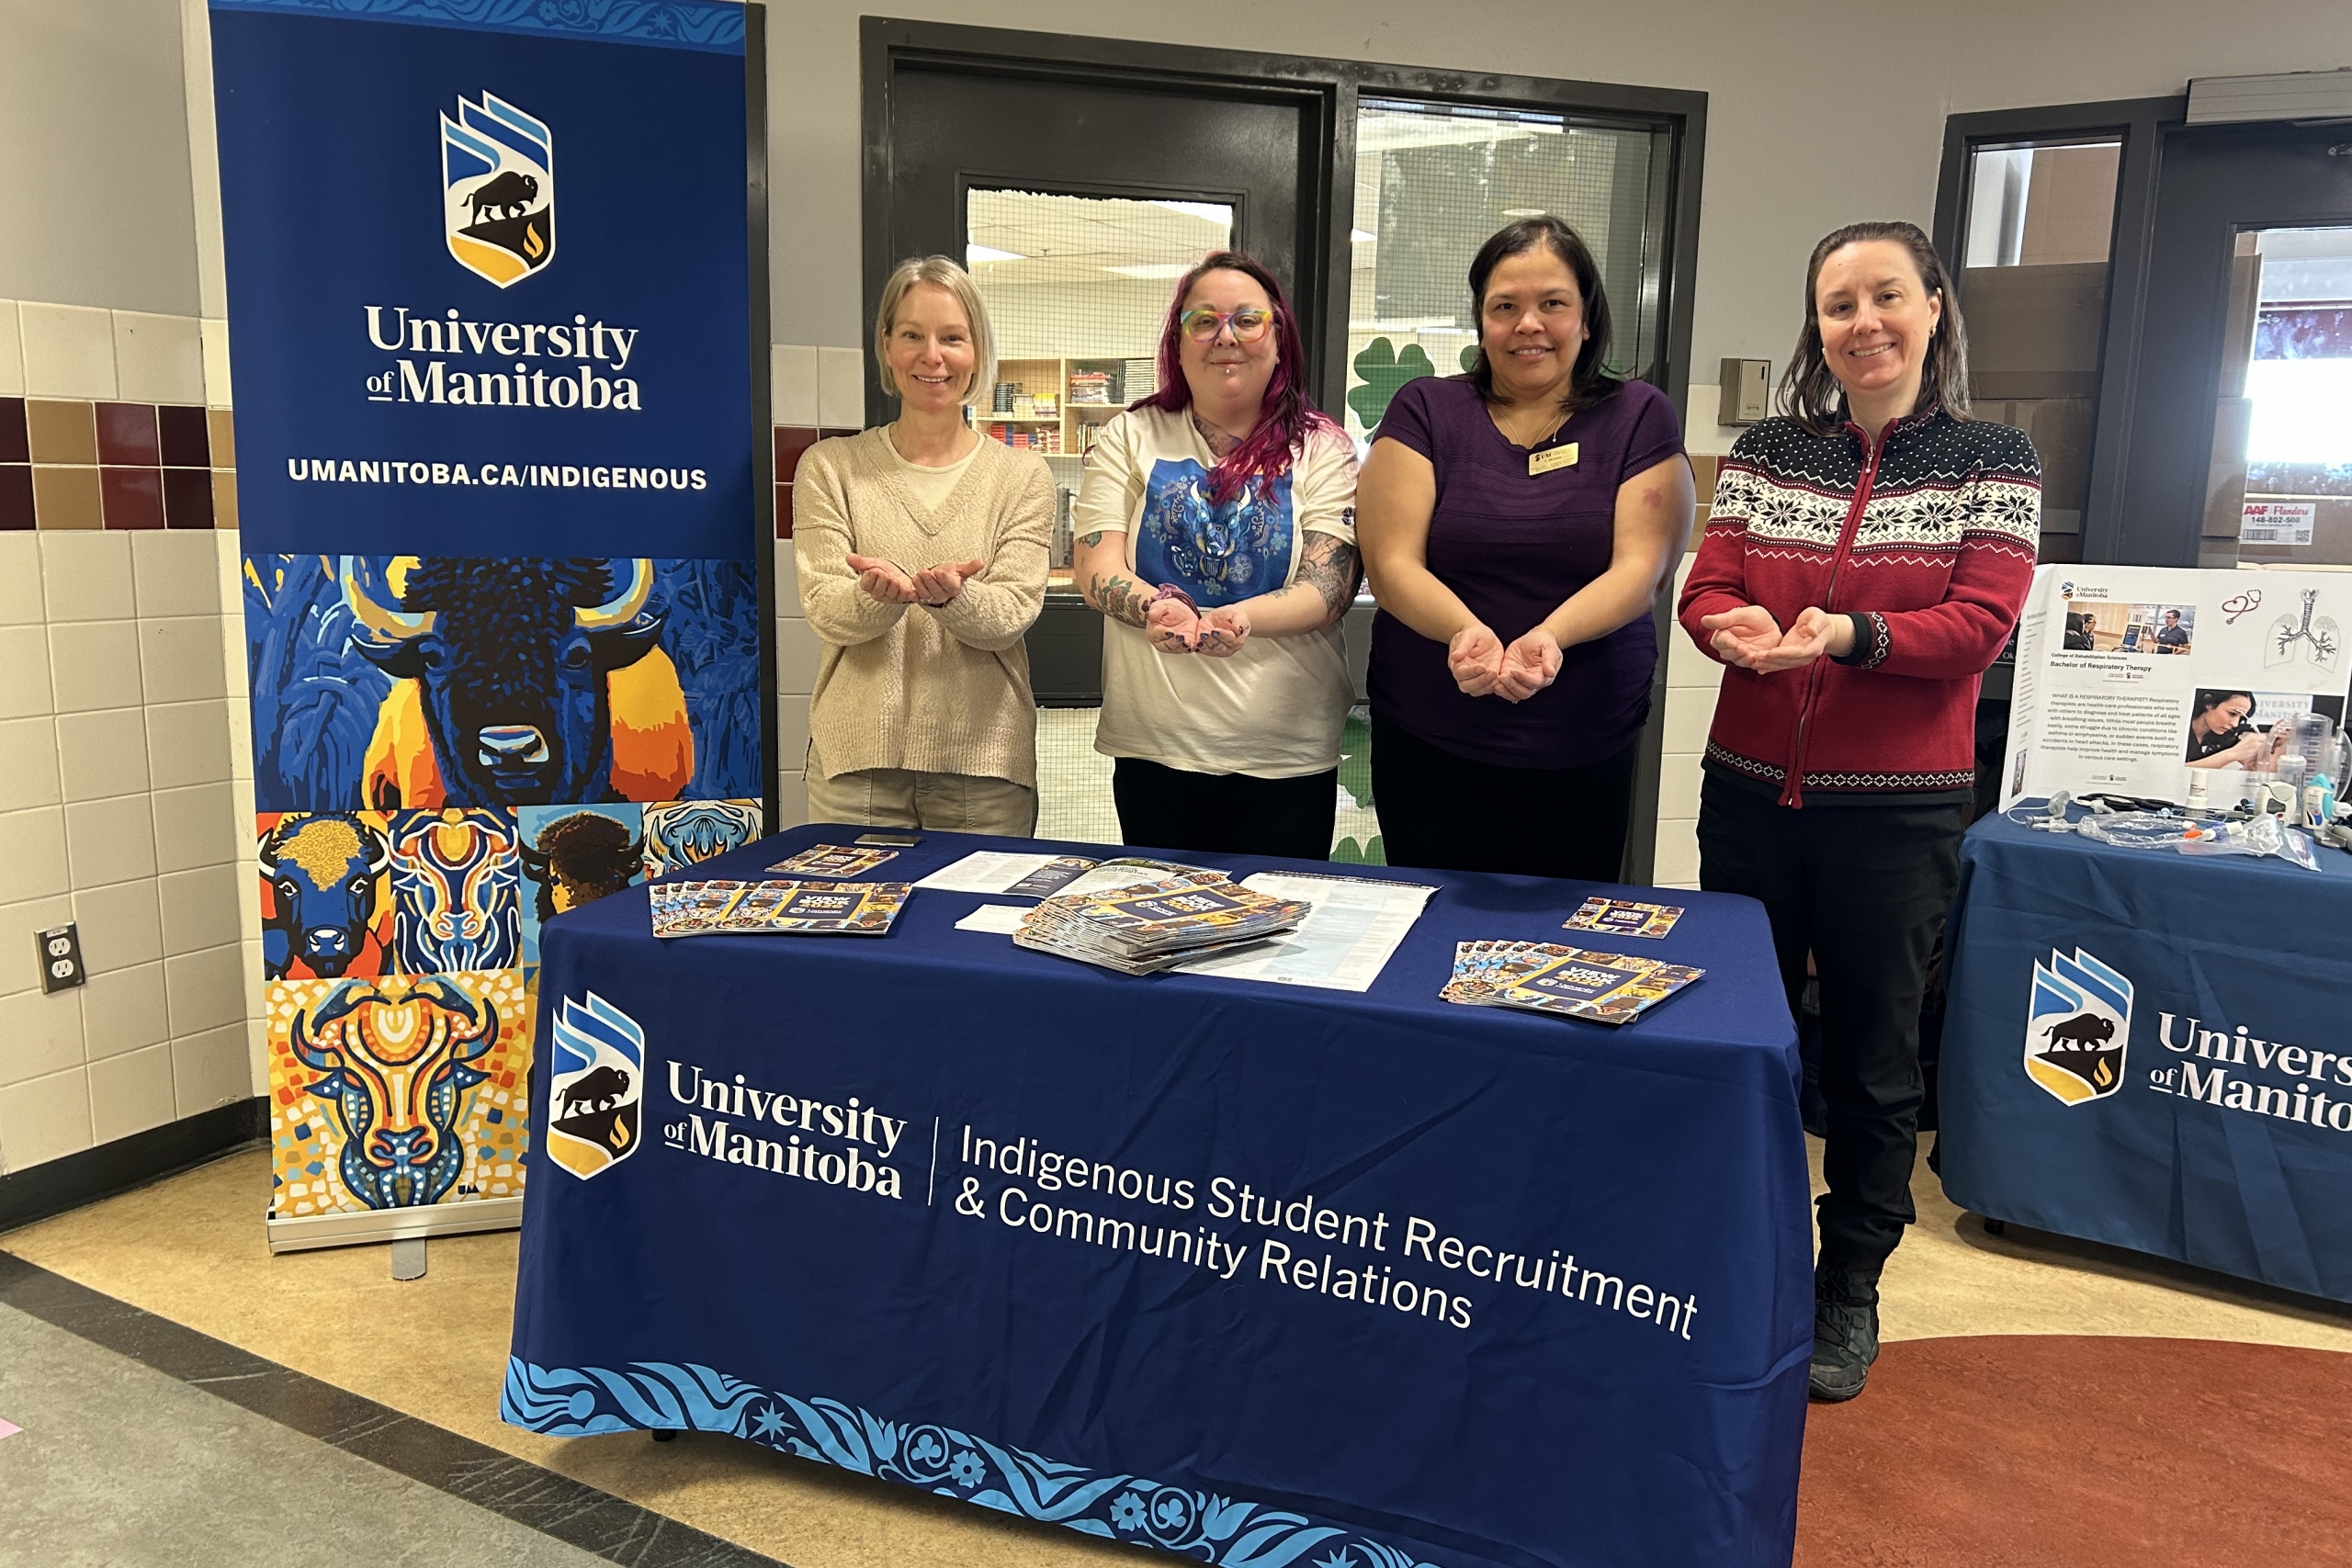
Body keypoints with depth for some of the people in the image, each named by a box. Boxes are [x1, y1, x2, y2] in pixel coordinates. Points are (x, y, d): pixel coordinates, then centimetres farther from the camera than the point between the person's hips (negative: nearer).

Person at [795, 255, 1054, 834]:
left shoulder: (1023, 475, 5)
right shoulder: (830, 467, 6)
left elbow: (1012, 614, -6)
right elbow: (825, 613, -4)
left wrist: (953, 597, -28)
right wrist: (880, 593, -27)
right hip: (857, 762, 0)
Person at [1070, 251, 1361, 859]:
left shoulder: (1321, 449, 3)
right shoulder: (1131, 437, 6)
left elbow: (1330, 585, -8)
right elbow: (1094, 567, -4)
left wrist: (1243, 616, -28)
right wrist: (1155, 606, -26)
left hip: (1288, 756, 0)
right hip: (1153, 747, 1)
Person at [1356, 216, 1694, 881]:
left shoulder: (1640, 418, 4)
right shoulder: (1424, 411, 3)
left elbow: (1640, 568, -6)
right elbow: (1390, 566, -5)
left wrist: (1549, 637, -26)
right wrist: (1466, 631, -26)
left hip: (1586, 756, 0)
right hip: (1429, 751, 0)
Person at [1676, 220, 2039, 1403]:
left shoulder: (1993, 459, 0)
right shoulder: (1765, 450, 7)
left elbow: (1980, 625, -9)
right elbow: (1704, 592, 2)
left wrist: (1850, 633, -27)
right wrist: (1735, 628, -22)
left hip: (1899, 808, -2)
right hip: (1749, 792, 3)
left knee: (1874, 1054, 8)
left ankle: (1849, 1289, 25)